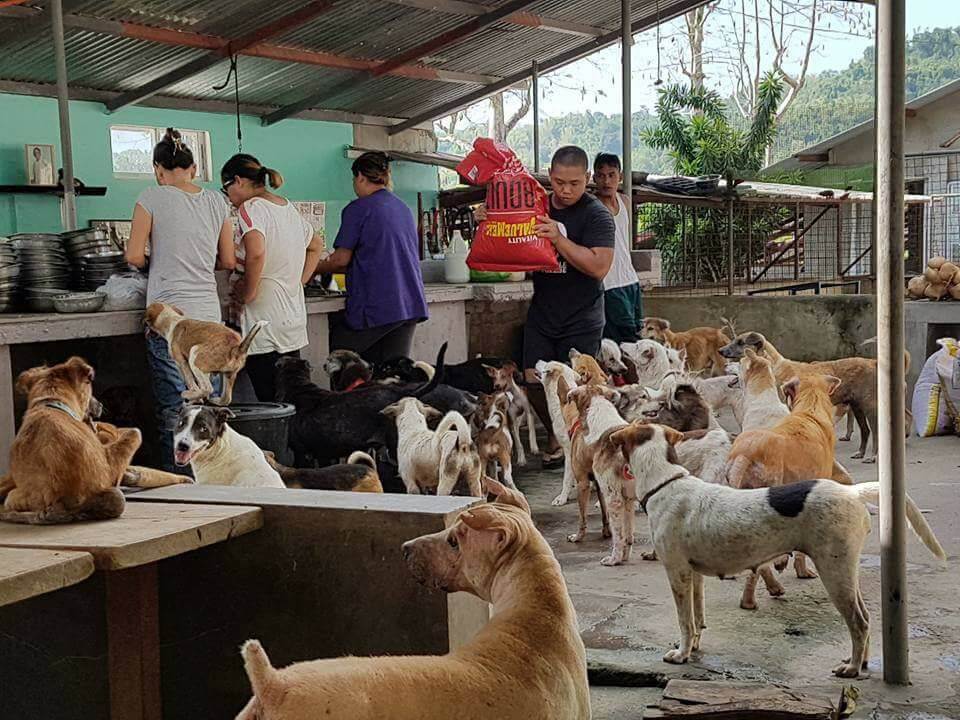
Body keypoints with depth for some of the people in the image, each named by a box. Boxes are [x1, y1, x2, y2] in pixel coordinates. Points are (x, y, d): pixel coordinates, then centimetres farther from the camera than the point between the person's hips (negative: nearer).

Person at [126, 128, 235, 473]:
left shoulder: (152, 198, -3)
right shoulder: (216, 202, 9)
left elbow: (134, 256, -5)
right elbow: (228, 261, 12)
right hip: (208, 314, 4)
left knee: (172, 410, -1)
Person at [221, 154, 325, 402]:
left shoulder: (250, 207, -9)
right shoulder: (288, 207, 16)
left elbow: (256, 253, -27)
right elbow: (316, 245, 31)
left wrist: (248, 294, -14)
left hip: (265, 323, -8)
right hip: (294, 318, 8)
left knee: (269, 399, -9)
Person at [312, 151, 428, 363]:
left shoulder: (358, 209, -6)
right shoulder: (403, 208, 16)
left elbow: (341, 260, -4)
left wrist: (315, 268, 16)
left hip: (376, 305, -7)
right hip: (410, 305, 7)